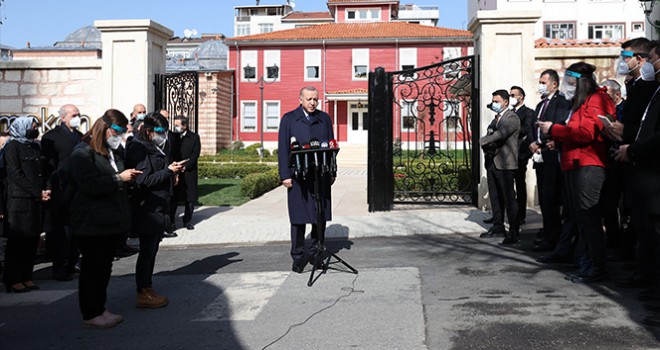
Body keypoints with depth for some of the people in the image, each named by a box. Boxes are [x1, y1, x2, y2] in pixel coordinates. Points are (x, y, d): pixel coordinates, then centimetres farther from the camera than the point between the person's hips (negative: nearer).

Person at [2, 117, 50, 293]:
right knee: (17, 240, -2)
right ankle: (13, 280, 6)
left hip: (36, 200, 6)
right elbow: (16, 175, -11)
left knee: (32, 239, 6)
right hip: (19, 200, -6)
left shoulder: (35, 146, 17)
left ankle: (26, 277, 14)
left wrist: (44, 191, 0)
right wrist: (38, 192, -14)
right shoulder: (13, 146, -4)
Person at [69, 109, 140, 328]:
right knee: (92, 267, 1)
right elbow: (89, 184, -22)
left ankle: (100, 309, 25)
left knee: (104, 266, 14)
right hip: (92, 223, -8)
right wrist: (119, 178, -21)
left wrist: (129, 178, 8)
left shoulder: (114, 153, 16)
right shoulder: (83, 153, -11)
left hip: (113, 220, 8)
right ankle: (90, 315, 11)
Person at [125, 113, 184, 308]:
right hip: (148, 210, -10)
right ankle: (143, 295, 5)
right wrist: (169, 171, -16)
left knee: (151, 250, 14)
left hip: (159, 209, 10)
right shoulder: (139, 150, -14)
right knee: (146, 251, -3)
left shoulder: (155, 149, 17)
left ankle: (148, 289, 22)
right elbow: (143, 181, -21)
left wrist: (173, 171, 8)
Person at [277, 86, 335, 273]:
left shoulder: (324, 119, 12)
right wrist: (285, 175, -7)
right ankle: (298, 255, 11)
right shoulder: (288, 119, 4)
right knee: (298, 217, 2)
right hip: (298, 175, -2)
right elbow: (283, 149, 0)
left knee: (321, 215, 6)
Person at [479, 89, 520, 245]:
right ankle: (497, 226, 24)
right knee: (495, 197, 14)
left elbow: (501, 134, -20)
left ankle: (514, 231, -2)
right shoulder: (495, 119, 19)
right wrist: (488, 144, -9)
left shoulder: (512, 118, -8)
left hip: (505, 163, -8)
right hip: (493, 162, 9)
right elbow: (490, 136, 15)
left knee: (509, 198, -6)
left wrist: (482, 141, -11)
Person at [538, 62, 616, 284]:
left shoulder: (596, 100, -7)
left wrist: (553, 129, -13)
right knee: (581, 217, 10)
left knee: (588, 216, -8)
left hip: (588, 165, -10)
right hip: (574, 165, 10)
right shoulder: (580, 102, 23)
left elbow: (586, 132, -19)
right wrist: (556, 138, 8)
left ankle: (597, 269, -3)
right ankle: (587, 266, 16)